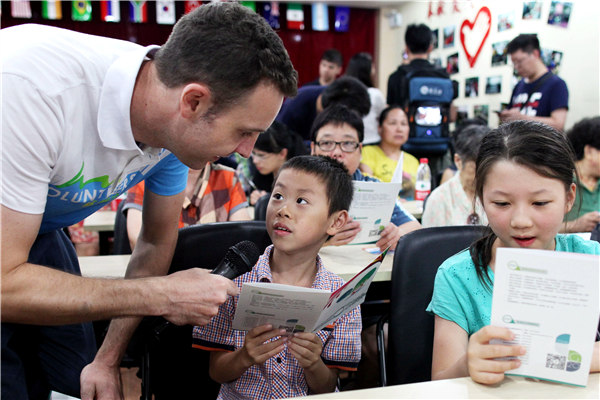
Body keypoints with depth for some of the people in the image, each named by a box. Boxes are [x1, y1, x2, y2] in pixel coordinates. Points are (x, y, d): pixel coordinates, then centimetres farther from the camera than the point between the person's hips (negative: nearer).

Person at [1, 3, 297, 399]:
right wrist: (162, 296, -34)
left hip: (39, 229, 5)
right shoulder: (35, 88, -39)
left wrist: (108, 360, -3)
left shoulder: (179, 126, -18)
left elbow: (156, 243, -2)